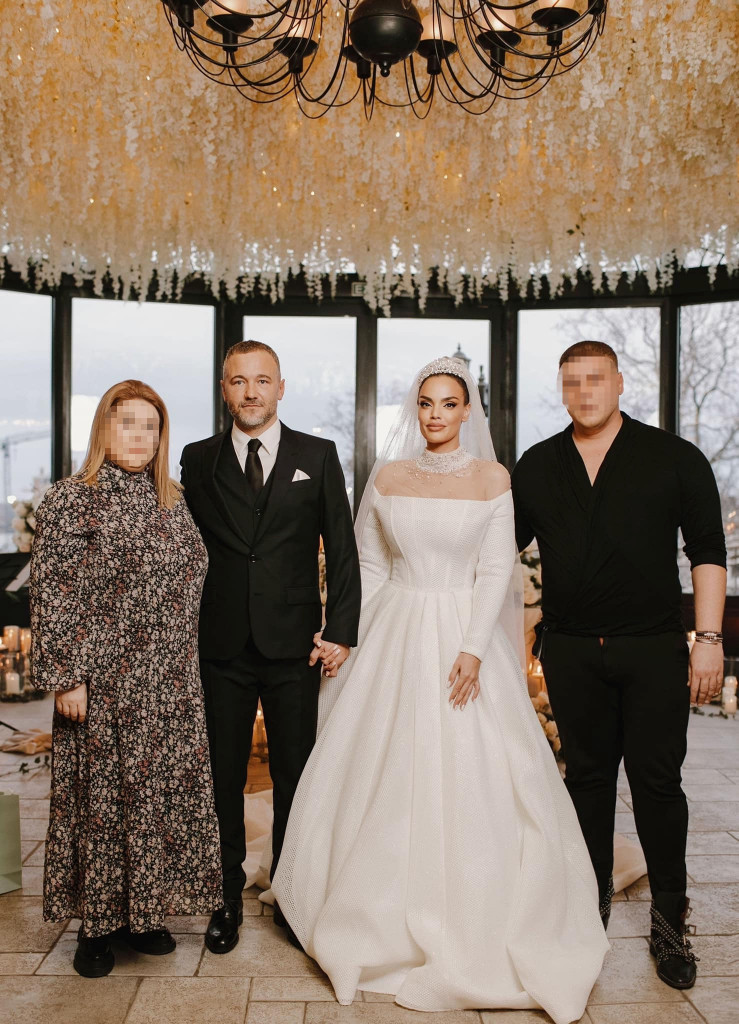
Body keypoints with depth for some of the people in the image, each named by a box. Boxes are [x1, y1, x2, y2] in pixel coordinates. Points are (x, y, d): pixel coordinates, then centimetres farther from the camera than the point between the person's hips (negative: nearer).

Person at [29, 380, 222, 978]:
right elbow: (52, 594, -10)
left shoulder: (172, 503, 9)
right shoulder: (70, 501, -7)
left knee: (162, 792, 12)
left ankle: (143, 912, 30)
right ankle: (96, 923, 24)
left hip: (171, 686, 5)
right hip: (103, 685, -5)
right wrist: (65, 676, -14)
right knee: (100, 796, 6)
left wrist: (183, 666, 14)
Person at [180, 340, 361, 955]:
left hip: (294, 645, -1)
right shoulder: (198, 460, 6)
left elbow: (342, 550, 2)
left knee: (294, 775, 10)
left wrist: (341, 631, -5)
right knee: (223, 775, 10)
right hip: (221, 646, 1)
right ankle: (227, 895, 28)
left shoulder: (318, 456, 3)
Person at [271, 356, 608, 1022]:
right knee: (382, 777, 7)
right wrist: (361, 642, 0)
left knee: (473, 779, 1)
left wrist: (473, 650, -15)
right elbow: (368, 564, 7)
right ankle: (384, 921, 27)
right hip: (395, 636, 2)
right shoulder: (387, 475, 4)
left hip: (465, 635, -2)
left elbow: (496, 570, -5)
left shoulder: (493, 478, 0)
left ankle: (474, 928, 21)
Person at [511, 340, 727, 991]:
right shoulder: (536, 467, 7)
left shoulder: (675, 459, 0)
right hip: (572, 651, 3)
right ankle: (592, 906, 28)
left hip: (653, 649, -2)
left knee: (657, 780, 2)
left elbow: (708, 550, -1)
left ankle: (670, 923, 19)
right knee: (587, 777, 12)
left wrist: (709, 639, -8)